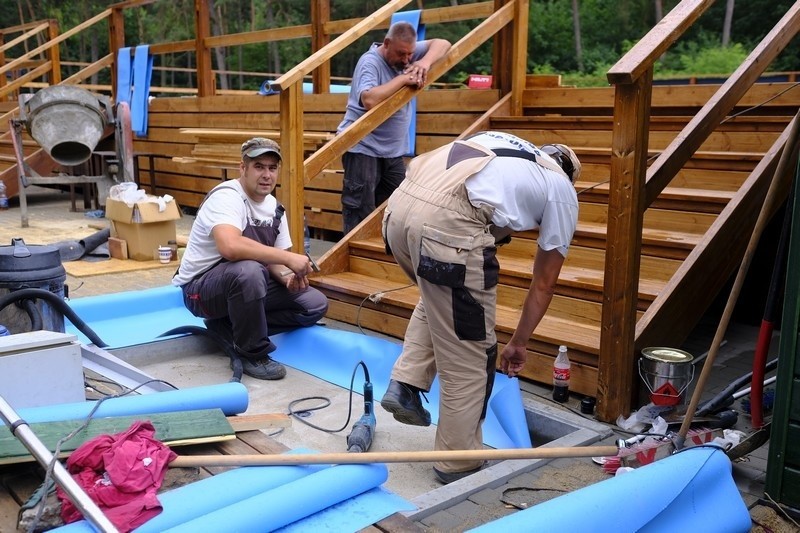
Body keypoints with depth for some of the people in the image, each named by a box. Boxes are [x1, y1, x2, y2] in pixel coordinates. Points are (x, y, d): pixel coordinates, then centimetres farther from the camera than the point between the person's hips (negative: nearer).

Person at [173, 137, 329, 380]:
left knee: (315, 304, -3)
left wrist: (288, 276, -17)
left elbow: (271, 258, 7)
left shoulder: (275, 208, 3)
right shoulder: (227, 196, -22)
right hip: (200, 287, -8)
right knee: (248, 270, -40)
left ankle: (229, 326, 2)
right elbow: (230, 247, -42)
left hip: (244, 284, 8)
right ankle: (253, 354, -17)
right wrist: (288, 258, -36)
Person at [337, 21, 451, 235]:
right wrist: (403, 79, -23)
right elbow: (370, 100, -32)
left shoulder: (406, 52, 6)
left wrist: (426, 62, -15)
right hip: (363, 148, -8)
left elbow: (442, 44, 5)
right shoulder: (370, 62, -16)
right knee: (361, 211, -7)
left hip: (393, 150, 8)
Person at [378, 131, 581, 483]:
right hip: (446, 225, -6)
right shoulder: (562, 190, 23)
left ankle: (404, 385, 25)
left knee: (437, 300, 36)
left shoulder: (500, 146, 36)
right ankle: (459, 464, 24)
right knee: (468, 356, 11)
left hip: (398, 207, 7)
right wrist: (519, 342, 36)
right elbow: (544, 283, 24)